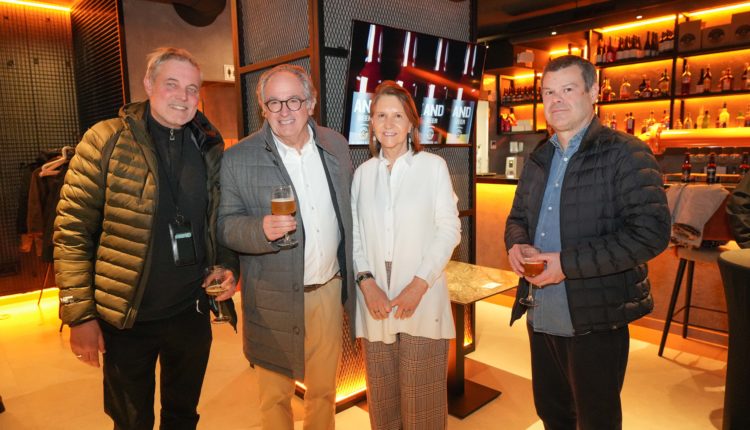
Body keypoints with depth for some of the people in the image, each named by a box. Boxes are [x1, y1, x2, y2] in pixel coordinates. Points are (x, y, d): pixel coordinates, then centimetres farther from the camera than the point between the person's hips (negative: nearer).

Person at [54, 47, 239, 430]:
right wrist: (79, 314, -12)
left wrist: (228, 267, -5)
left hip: (192, 312, 3)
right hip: (126, 318, -3)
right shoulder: (106, 140, -9)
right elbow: (72, 230, -9)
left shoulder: (211, 147, 2)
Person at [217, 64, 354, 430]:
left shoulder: (336, 145, 2)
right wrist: (262, 230, -28)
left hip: (330, 288, 3)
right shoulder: (239, 159, -9)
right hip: (275, 299, -3)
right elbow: (226, 225, -7)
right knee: (275, 396, 16)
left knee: (324, 390, 21)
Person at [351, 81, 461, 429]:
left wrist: (419, 285, -11)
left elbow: (449, 229, -3)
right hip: (375, 298, 3)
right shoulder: (363, 172, 8)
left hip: (421, 296, -2)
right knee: (381, 392, 13)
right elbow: (354, 234, 7)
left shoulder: (433, 166, -1)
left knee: (421, 395, 5)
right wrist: (366, 282, -7)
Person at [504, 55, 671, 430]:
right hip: (540, 315, 6)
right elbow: (518, 217, 19)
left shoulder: (626, 154, -11)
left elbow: (652, 231, -19)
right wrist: (516, 244, -5)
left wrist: (568, 263, -23)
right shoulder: (539, 159, 10)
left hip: (596, 319, -6)